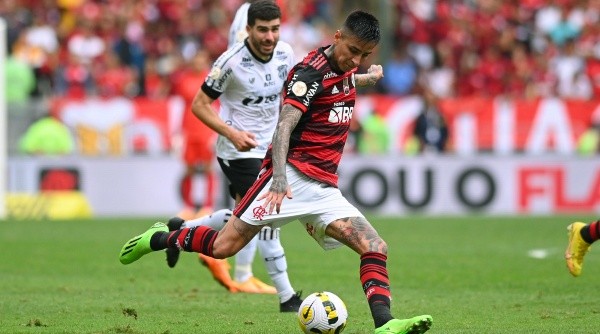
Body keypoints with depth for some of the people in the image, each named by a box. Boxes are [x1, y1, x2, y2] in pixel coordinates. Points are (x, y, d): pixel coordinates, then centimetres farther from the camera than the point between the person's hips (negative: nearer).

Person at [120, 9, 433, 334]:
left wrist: (369, 77, 58)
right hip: (293, 173, -8)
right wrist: (280, 178, -40)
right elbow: (284, 125, -25)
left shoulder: (344, 68, 14)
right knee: (224, 246, -11)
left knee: (375, 247, -11)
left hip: (325, 190, 8)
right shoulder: (311, 72, -12)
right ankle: (159, 238, 14)